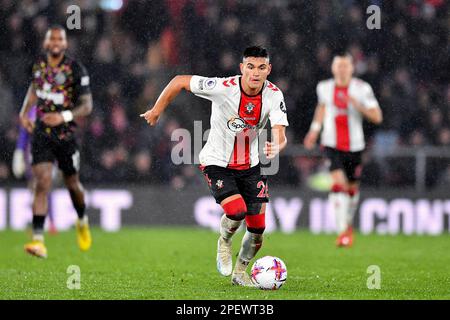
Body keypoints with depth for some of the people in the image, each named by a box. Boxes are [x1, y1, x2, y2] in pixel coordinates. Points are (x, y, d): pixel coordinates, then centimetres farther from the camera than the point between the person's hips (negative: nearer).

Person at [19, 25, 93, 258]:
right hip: (41, 132, 1)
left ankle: (82, 221, 45)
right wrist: (24, 112, 12)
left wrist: (64, 116, -26)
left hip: (66, 133, -1)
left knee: (72, 184, 13)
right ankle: (38, 240, -18)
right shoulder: (38, 65, 2)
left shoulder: (76, 70, -10)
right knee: (42, 182, -14)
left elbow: (87, 106, -10)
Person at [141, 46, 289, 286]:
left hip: (250, 165, 4)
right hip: (217, 163, -4)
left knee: (257, 228, 3)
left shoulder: (274, 95, -15)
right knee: (237, 211, -26)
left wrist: (276, 147, -48)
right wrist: (157, 111, -7)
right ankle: (224, 242, 10)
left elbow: (280, 135, -24)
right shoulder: (223, 87, -25)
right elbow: (179, 81, -14)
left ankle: (240, 272, 29)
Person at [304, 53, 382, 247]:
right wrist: (315, 129, 18)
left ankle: (348, 223, 42)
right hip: (332, 145, 0)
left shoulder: (362, 89, -8)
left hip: (354, 146, 0)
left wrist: (358, 105, -25)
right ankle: (342, 231, -21)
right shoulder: (324, 87, 1)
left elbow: (377, 117, -11)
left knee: (352, 188, 14)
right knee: (338, 184, -19)